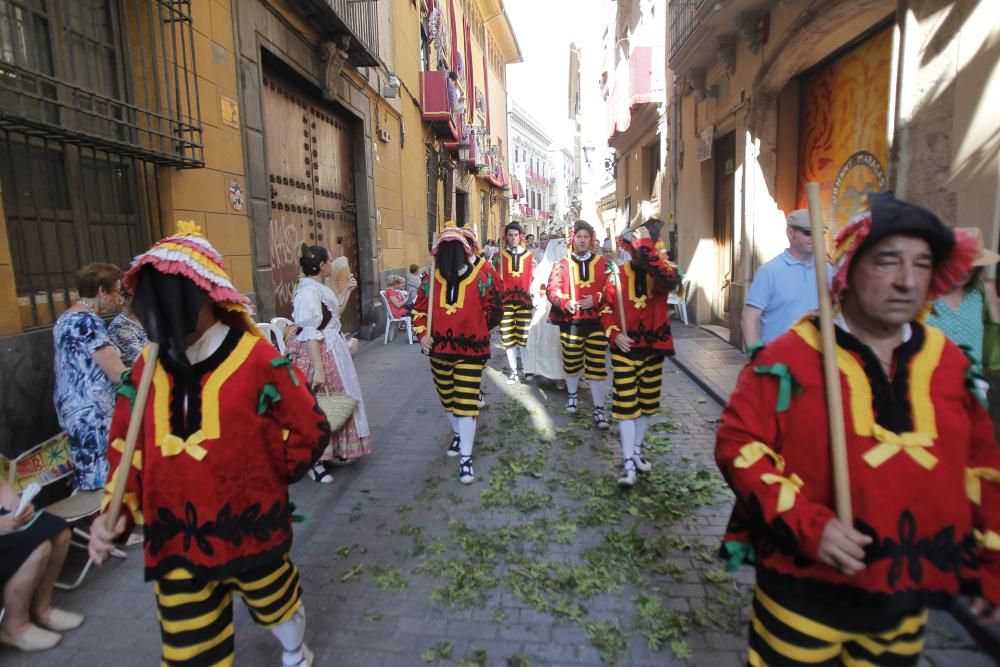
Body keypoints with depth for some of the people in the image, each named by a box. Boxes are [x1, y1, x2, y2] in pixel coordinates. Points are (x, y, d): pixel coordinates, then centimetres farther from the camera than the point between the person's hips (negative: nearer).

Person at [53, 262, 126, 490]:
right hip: (92, 415, -10)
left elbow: (61, 368, 23)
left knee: (86, 479, 15)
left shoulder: (65, 319, 12)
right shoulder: (88, 322, -17)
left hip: (72, 409, 10)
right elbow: (118, 374, -23)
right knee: (101, 485, -4)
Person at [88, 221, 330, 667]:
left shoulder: (257, 361, -17)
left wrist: (267, 479, -1)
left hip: (252, 529, -3)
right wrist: (117, 511, -10)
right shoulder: (146, 369, -3)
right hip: (176, 540, 3)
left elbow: (311, 430, -9)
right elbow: (128, 448, 4)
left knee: (277, 605, 24)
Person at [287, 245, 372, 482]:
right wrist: (318, 369, -28)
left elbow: (334, 314, 24)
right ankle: (314, 461, 12)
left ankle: (332, 452, 31)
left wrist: (348, 291, 20)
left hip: (331, 350, 10)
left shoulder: (320, 288, 10)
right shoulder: (308, 291, -20)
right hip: (317, 353, -10)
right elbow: (309, 334, -25)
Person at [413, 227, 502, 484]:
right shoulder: (431, 280, -1)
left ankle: (466, 458, 5)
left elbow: (494, 309, 0)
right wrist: (423, 334, -6)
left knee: (466, 403, -5)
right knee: (447, 398, 19)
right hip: (439, 350, 4)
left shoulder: (481, 277, -10)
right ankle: (458, 434, 46)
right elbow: (419, 310, 10)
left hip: (470, 350, -4)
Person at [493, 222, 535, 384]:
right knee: (508, 337, 4)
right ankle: (512, 371, 15)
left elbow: (534, 278, 11)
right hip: (505, 302, 0)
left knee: (524, 336, 2)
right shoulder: (499, 256, 4)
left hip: (524, 301, 0)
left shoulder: (529, 255, 6)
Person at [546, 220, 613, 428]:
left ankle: (599, 409, 8)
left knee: (597, 365, -1)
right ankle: (572, 394, 38)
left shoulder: (603, 263, 4)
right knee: (571, 362, 12)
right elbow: (552, 289, -2)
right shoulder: (562, 264, 3)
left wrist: (595, 300, -17)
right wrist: (565, 303, -20)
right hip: (570, 322, 1)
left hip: (596, 321, 0)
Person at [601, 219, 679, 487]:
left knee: (646, 402, 14)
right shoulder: (617, 274, -3)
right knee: (625, 404, -2)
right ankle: (628, 462, 6)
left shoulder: (662, 270, -5)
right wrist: (614, 334, -12)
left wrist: (644, 244, -34)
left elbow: (668, 280, -32)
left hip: (653, 349, 2)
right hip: (624, 350, -1)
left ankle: (636, 449, 33)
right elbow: (606, 309, 5)